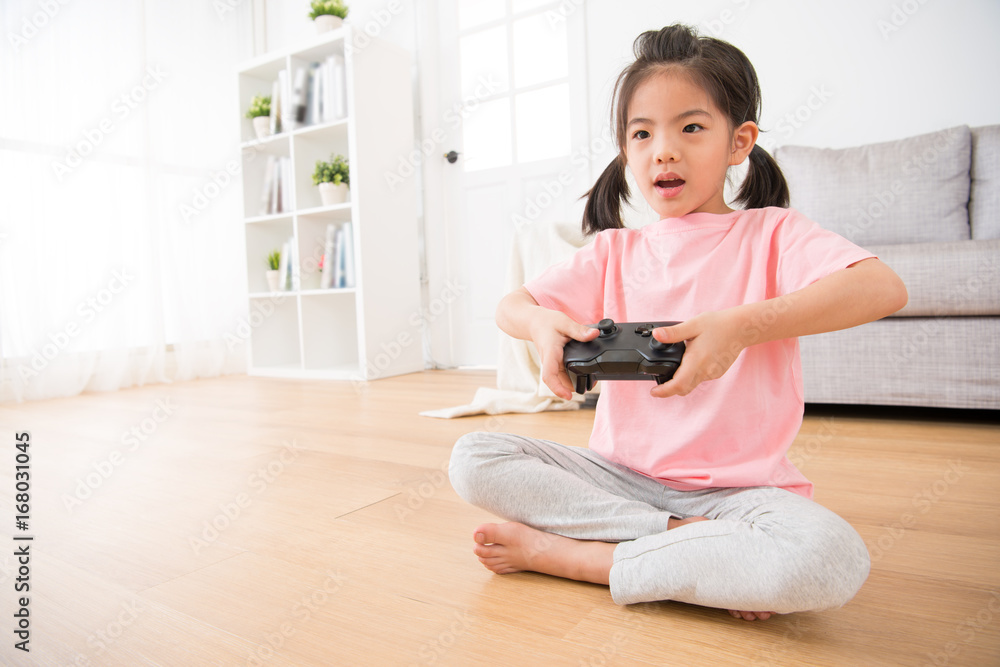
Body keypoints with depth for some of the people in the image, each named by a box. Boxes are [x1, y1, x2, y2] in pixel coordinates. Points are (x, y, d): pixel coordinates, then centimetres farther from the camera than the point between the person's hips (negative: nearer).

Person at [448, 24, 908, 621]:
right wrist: (541, 324, -17)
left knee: (833, 562, -34)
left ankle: (568, 554, -20)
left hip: (736, 486, -3)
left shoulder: (770, 232, -2)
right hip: (621, 474, 3)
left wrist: (743, 325, -31)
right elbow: (509, 306, 8)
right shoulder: (614, 250, 8)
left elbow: (884, 288, -19)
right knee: (474, 458, -15)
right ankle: (691, 541, -16)